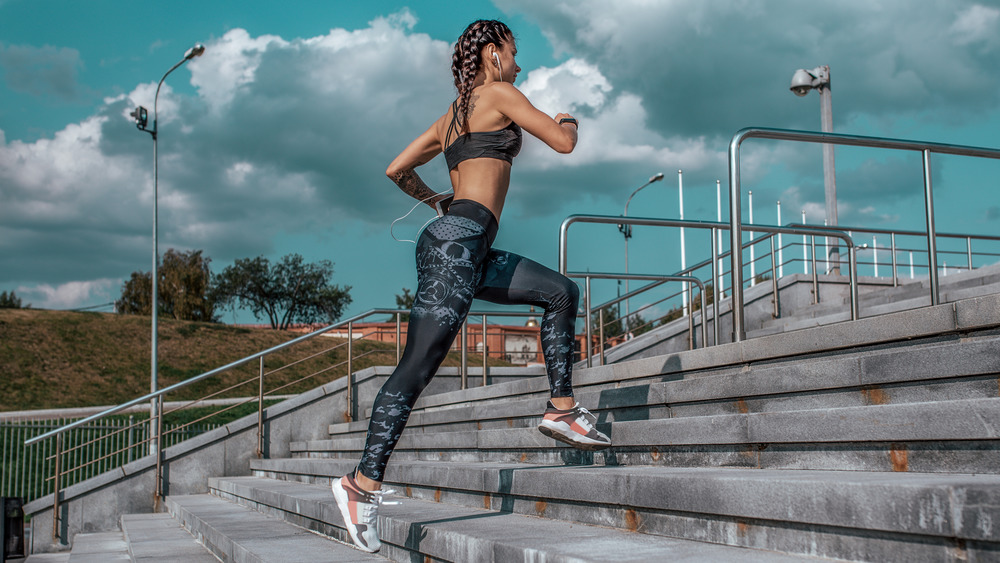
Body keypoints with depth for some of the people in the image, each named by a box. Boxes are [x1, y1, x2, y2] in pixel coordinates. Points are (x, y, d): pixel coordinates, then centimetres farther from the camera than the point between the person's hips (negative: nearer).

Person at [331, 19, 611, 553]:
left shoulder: (450, 117, 25)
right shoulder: (498, 94, 2)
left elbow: (397, 169, 27)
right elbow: (562, 143, -1)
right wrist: (568, 121, 22)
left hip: (465, 248, 10)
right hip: (458, 241, -10)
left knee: (560, 292, 15)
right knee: (418, 365, -13)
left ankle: (560, 408, 13)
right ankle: (363, 483, -13)